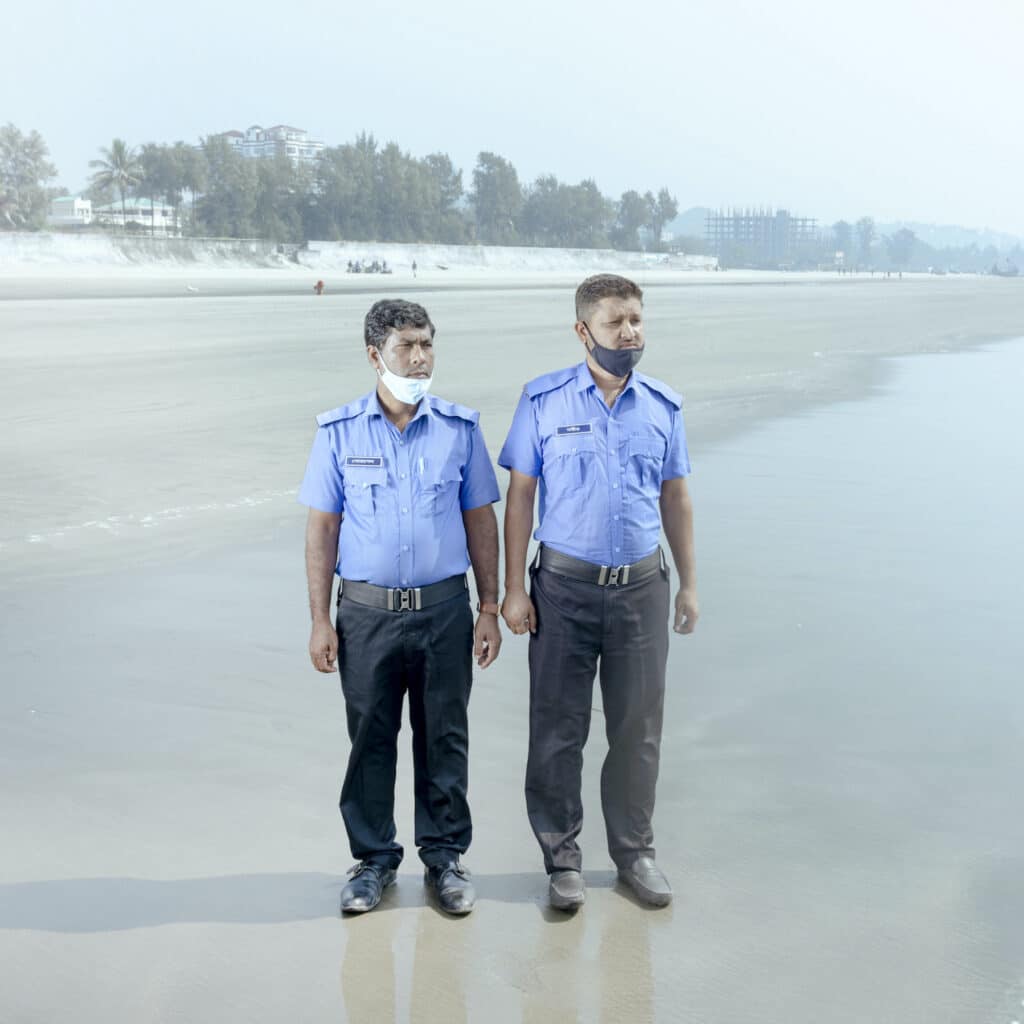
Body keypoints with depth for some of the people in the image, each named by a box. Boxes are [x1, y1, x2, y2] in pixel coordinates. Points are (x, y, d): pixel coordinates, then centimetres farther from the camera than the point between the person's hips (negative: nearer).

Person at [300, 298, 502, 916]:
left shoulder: (461, 428, 2)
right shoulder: (340, 432, 0)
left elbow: (480, 520, 5)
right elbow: (322, 528, 1)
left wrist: (490, 609, 2)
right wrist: (321, 620, -3)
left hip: (445, 610, 1)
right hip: (367, 614, 0)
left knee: (444, 739, 10)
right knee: (370, 738, 9)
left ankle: (445, 855, 26)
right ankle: (375, 858, 26)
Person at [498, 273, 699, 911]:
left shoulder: (664, 406, 5)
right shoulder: (544, 401, -3)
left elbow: (676, 498, 11)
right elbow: (520, 495, -2)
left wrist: (690, 584, 10)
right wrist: (514, 588, -6)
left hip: (642, 588, 2)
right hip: (564, 587, -2)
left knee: (638, 728, 10)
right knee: (559, 728, 6)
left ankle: (635, 850, 28)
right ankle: (562, 857, 22)